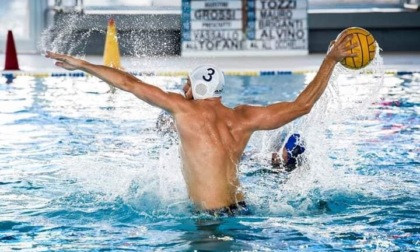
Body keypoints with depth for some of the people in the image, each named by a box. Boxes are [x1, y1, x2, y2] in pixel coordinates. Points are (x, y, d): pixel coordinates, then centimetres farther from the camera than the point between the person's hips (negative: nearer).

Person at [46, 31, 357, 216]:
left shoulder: (184, 108, -7)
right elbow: (303, 104, 7)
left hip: (211, 216, -6)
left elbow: (129, 83, -2)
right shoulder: (244, 118, 4)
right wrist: (329, 60, 14)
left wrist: (81, 64, 6)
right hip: (241, 207, 6)